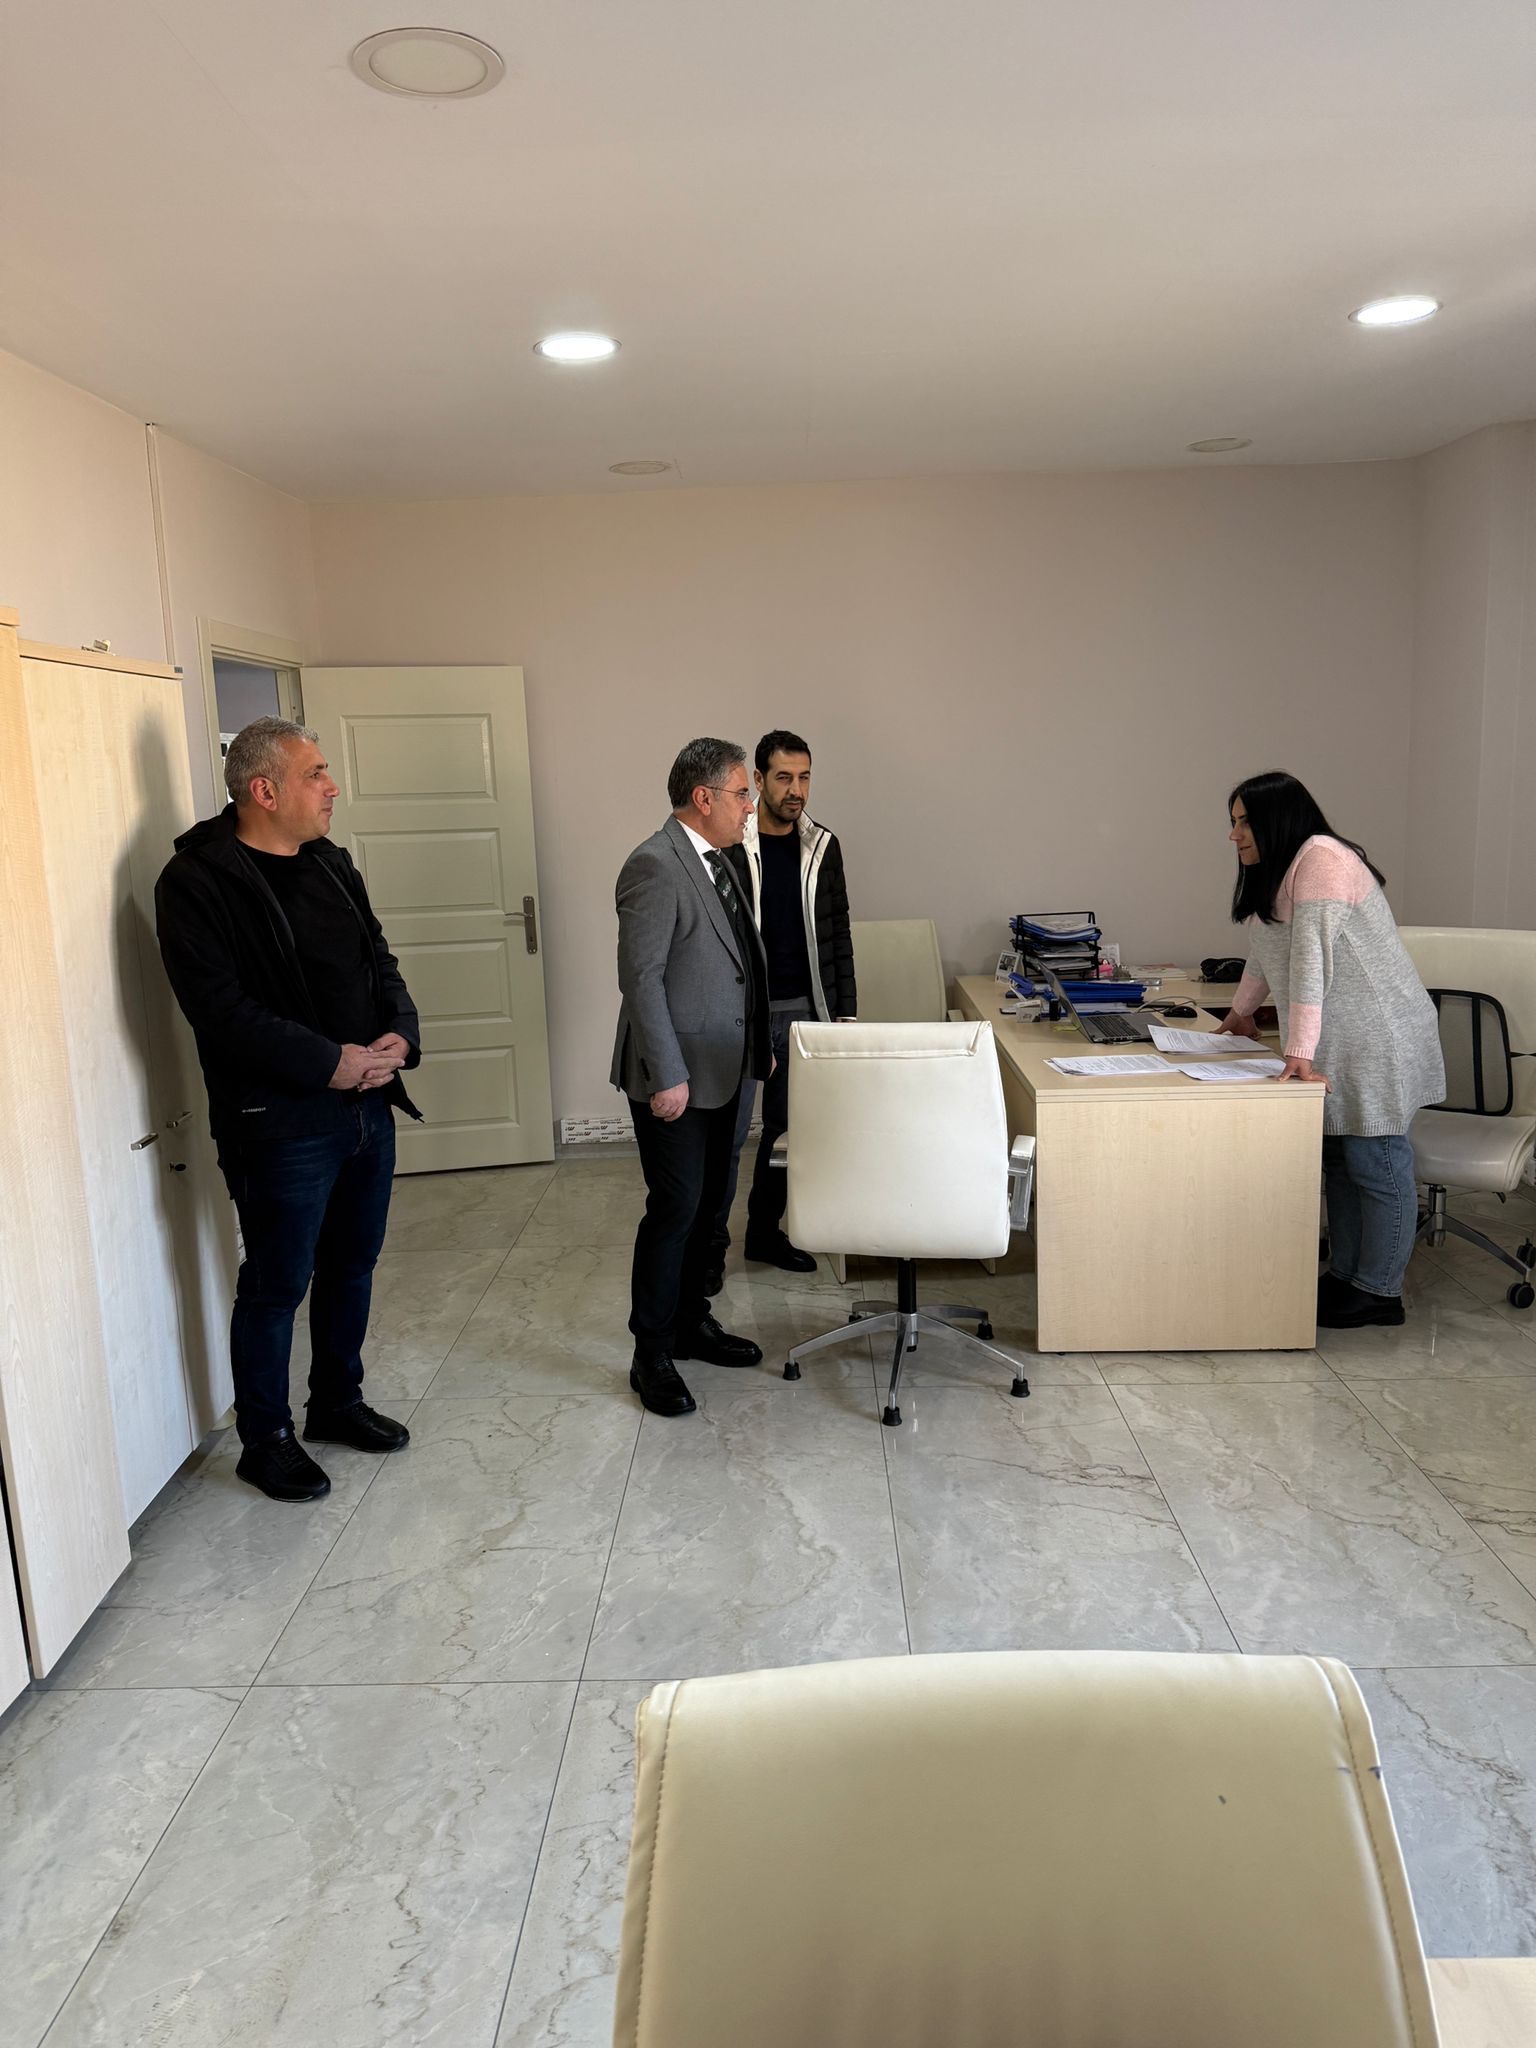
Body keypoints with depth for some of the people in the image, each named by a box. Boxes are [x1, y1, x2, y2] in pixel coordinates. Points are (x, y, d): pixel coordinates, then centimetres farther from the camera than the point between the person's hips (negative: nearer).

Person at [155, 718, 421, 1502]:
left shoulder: (330, 864, 9)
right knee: (276, 1285, 6)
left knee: (352, 1264, 20)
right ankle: (264, 1440, 26)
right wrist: (331, 1062, -23)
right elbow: (220, 1007, -22)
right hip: (279, 1122, -7)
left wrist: (400, 1034, -7)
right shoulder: (198, 880, -14)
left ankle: (337, 1402, 39)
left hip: (367, 1106, 8)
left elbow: (379, 960, 12)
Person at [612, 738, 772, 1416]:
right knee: (675, 1207, -3)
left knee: (705, 1203, 16)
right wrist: (667, 1076, -22)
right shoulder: (655, 866, -17)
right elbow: (641, 977, -21)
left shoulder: (716, 860, 12)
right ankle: (652, 1355, 9)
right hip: (674, 1077, -9)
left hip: (721, 1071, 9)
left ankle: (691, 1322, 31)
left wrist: (760, 1045, 20)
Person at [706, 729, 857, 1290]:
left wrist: (845, 1008, 6)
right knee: (727, 1134, 1)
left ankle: (765, 1232, 28)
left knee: (787, 1128, 13)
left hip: (803, 1010, 5)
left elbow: (838, 932, 10)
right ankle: (711, 1245, 14)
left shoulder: (823, 845, 5)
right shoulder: (728, 846, -8)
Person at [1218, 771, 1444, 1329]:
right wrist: (1242, 1010, 33)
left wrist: (1300, 1051, -30)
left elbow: (1311, 957, -26)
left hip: (1377, 1041, -10)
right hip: (1334, 1047, 10)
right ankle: (1344, 1278, 25)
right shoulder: (1271, 874, 12)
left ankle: (1379, 1293, 9)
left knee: (1375, 1165, -1)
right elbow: (1264, 952, 25)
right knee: (1337, 1161, 14)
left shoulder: (1322, 859, -19)